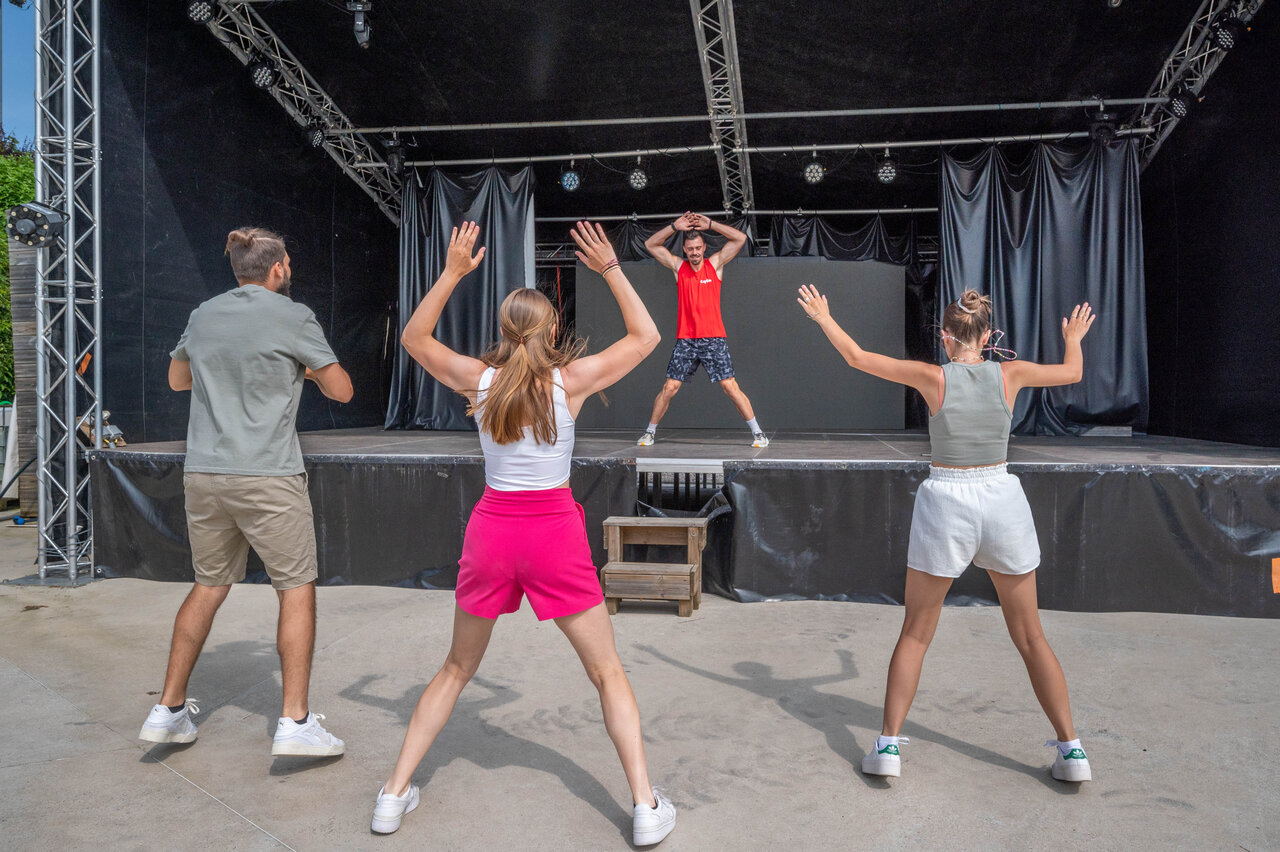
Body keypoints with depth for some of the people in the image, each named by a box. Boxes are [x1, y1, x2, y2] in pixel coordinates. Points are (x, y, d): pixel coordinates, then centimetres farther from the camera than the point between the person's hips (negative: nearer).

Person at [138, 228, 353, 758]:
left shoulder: (203, 316, 12)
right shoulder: (293, 317, -5)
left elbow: (177, 379, 28)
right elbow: (341, 390, -1)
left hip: (203, 474, 6)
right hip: (267, 476, -6)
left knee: (207, 587, 18)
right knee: (297, 589, 2)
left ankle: (168, 710, 24)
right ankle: (295, 721, 1)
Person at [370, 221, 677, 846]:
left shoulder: (477, 379, -3)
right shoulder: (571, 380, -8)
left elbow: (414, 337, 13)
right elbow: (646, 336, 5)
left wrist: (452, 272, 7)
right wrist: (611, 270, 3)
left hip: (491, 530, 2)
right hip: (556, 533, -2)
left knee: (457, 669, 22)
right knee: (607, 672, 13)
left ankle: (395, 793, 27)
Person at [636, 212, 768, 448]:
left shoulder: (715, 264, 5)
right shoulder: (678, 267, 8)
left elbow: (740, 239, 0)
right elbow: (650, 245, 6)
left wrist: (709, 224, -6)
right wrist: (675, 226, -6)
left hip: (714, 338, -1)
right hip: (685, 340, 1)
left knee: (730, 386, -5)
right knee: (669, 388, 0)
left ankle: (757, 432, 3)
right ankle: (650, 433, 13)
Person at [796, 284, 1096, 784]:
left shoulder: (933, 377, -5)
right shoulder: (1010, 375, 0)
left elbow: (858, 358, 3)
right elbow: (1072, 373, 20)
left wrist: (823, 317, 17)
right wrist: (1073, 339, 41)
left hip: (946, 503, -2)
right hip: (1002, 500, 2)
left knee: (915, 633, 10)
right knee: (1030, 636, 15)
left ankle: (889, 744, 11)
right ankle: (1071, 749, 19)